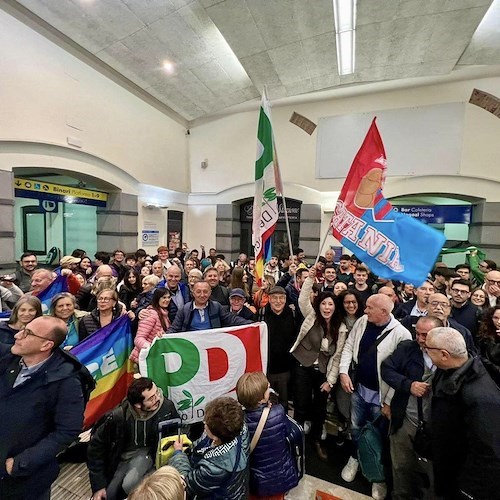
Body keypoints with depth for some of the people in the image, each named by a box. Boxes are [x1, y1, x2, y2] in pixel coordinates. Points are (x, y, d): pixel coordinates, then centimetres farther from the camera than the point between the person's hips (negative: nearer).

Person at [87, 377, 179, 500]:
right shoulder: (118, 417, -28)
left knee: (129, 485, -27)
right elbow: (96, 447, -12)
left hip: (145, 453, -1)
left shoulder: (167, 406, -26)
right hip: (120, 458, 1)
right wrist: (98, 485, -10)